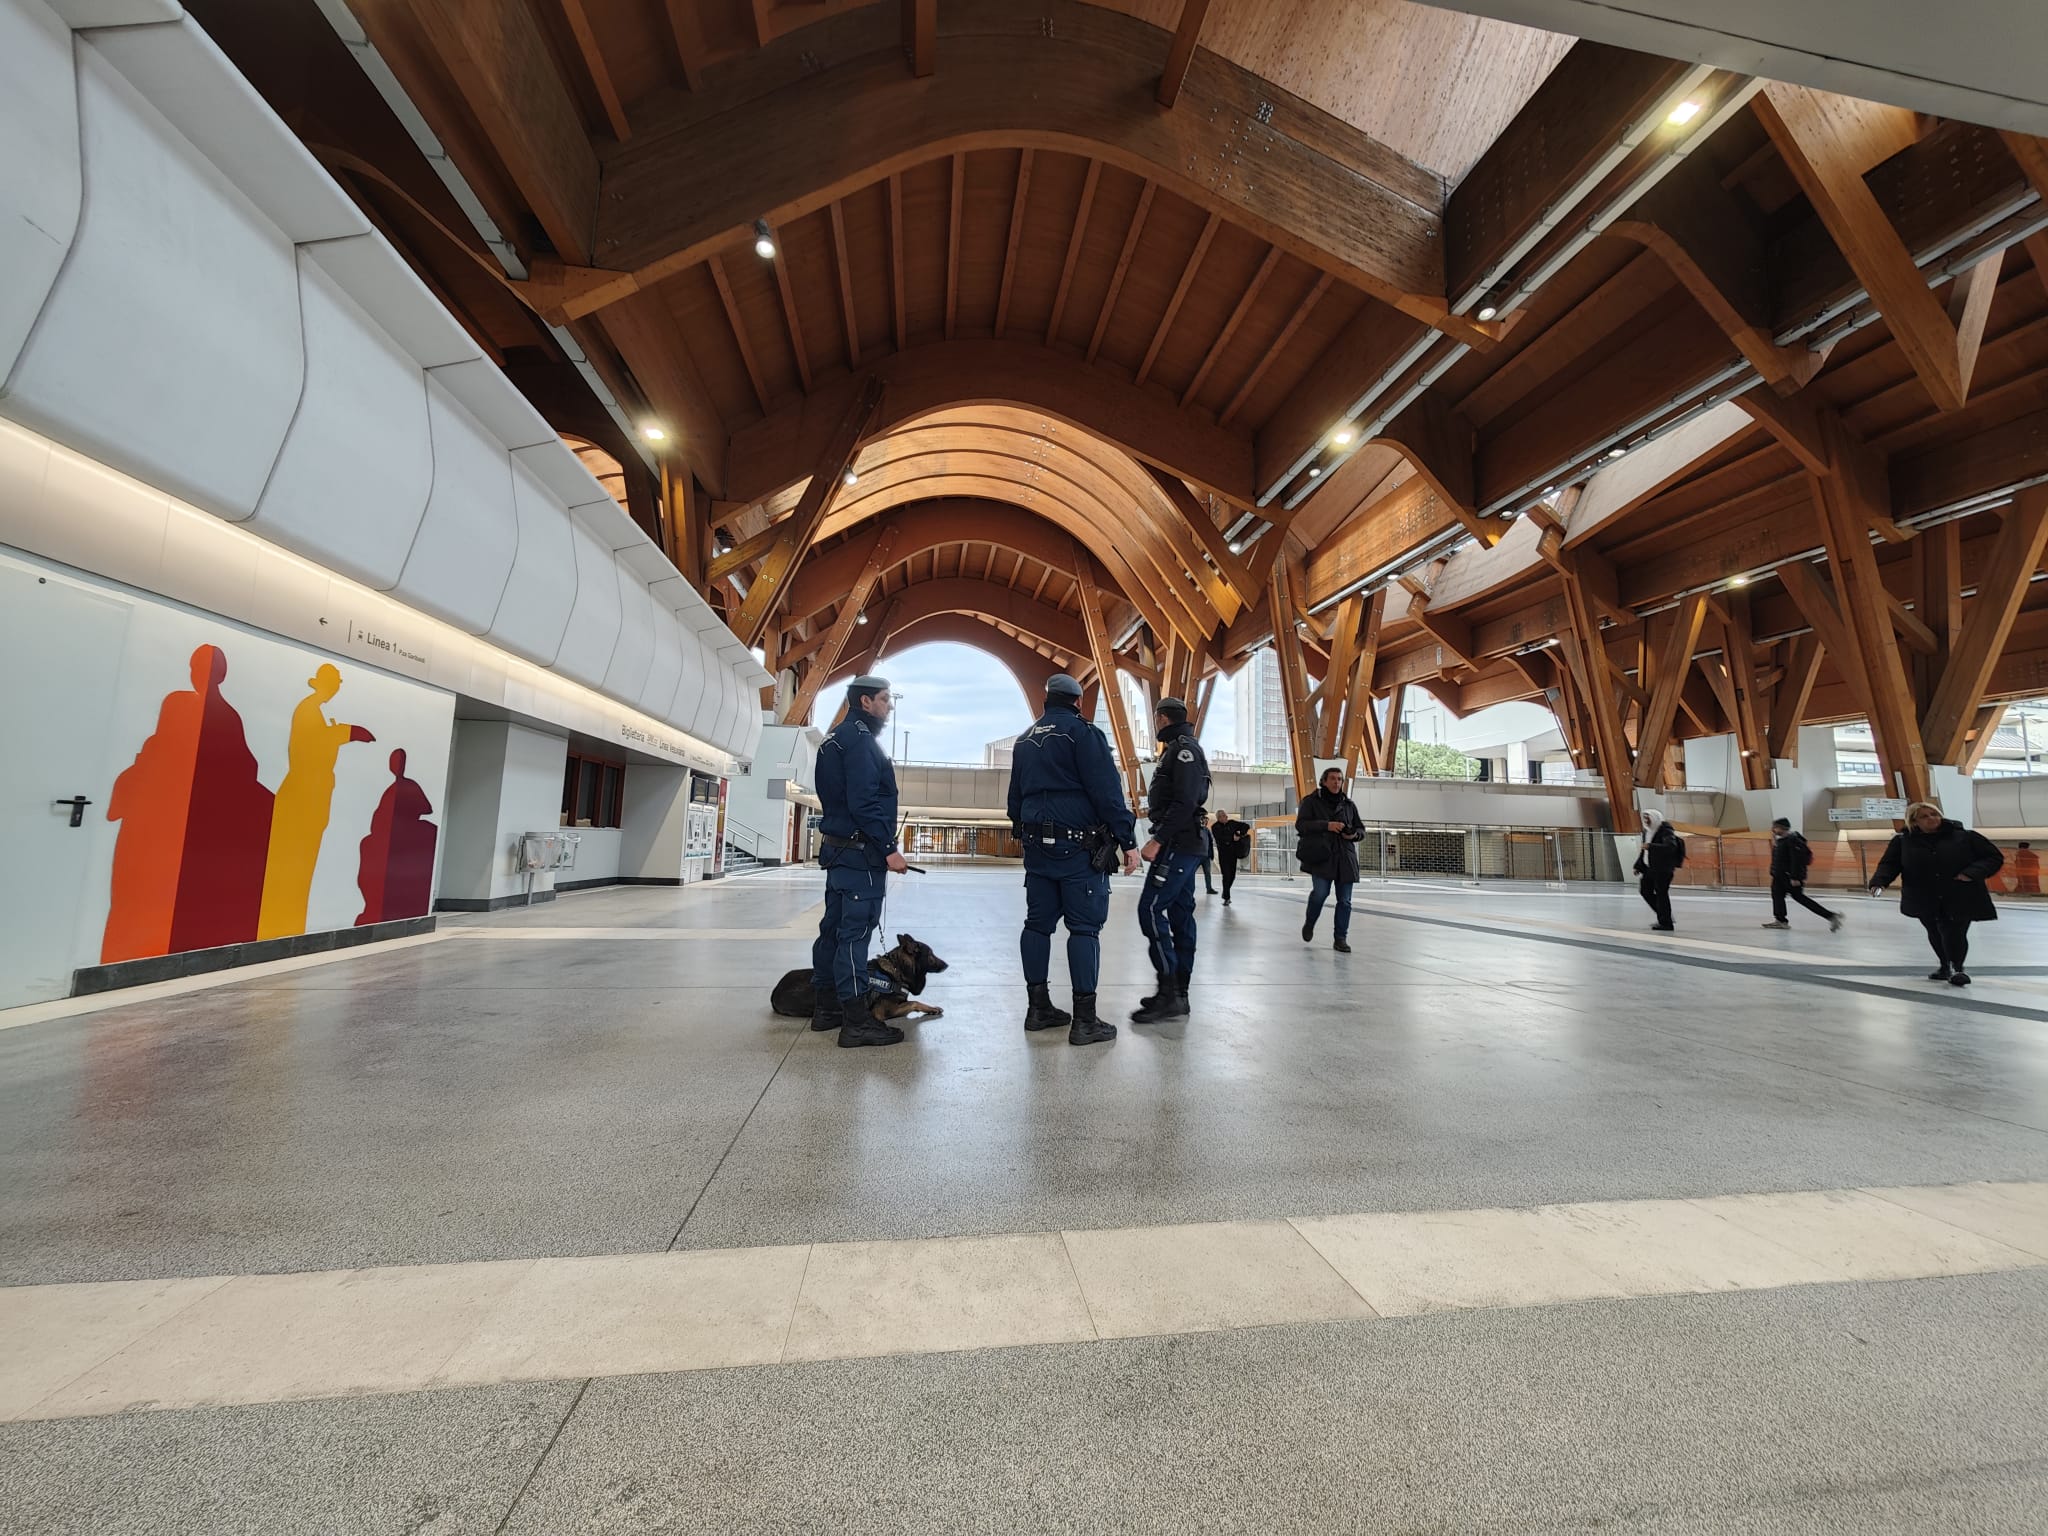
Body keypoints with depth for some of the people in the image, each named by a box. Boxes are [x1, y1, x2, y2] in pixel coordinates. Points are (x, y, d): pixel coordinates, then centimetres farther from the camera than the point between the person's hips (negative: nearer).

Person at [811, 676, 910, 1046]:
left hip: (838, 848, 11)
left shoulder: (836, 738, 18)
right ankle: (856, 1021, -4)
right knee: (855, 931, -8)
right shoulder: (860, 739, -14)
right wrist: (889, 848, -20)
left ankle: (826, 1007, 24)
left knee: (834, 927, 14)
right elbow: (864, 802, -22)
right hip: (861, 852, -11)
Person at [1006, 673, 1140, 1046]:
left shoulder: (1024, 740, 17)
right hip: (1078, 846, -7)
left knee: (1038, 922, 11)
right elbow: (1107, 791, -14)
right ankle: (1084, 1020, -3)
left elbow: (1015, 796, 22)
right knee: (1084, 926, -4)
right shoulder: (1082, 732, -7)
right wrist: (1127, 840, -11)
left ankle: (1039, 1007, 18)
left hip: (1036, 845, 7)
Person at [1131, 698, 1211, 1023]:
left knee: (1150, 909, -14)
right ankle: (1178, 994, 13)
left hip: (1178, 845, -10)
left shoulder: (1182, 749, -10)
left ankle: (1169, 993, -12)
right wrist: (1154, 808, 28)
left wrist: (1158, 840, -23)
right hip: (1185, 844, 10)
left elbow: (1185, 802, -21)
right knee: (1180, 915, 9)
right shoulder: (1182, 749, 21)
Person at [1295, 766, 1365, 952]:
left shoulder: (1349, 804, 15)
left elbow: (1361, 830, 21)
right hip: (1321, 857, -4)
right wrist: (1326, 825, -18)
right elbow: (1301, 824, -7)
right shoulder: (1312, 801, 3)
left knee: (1344, 900, 3)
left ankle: (1340, 939, 16)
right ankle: (1309, 924, 13)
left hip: (1345, 858, 4)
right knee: (1320, 893, -17)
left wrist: (1354, 834, -3)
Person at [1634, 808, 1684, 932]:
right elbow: (1644, 851, 20)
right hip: (1651, 867, 9)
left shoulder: (1666, 831, -13)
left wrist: (1651, 846, -38)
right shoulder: (1647, 831, 12)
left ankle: (1666, 923, 2)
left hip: (1663, 869, -9)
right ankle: (1664, 917, 24)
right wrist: (1638, 866, 18)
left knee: (1661, 893, -7)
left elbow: (1671, 846, -31)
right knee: (1645, 890, 12)